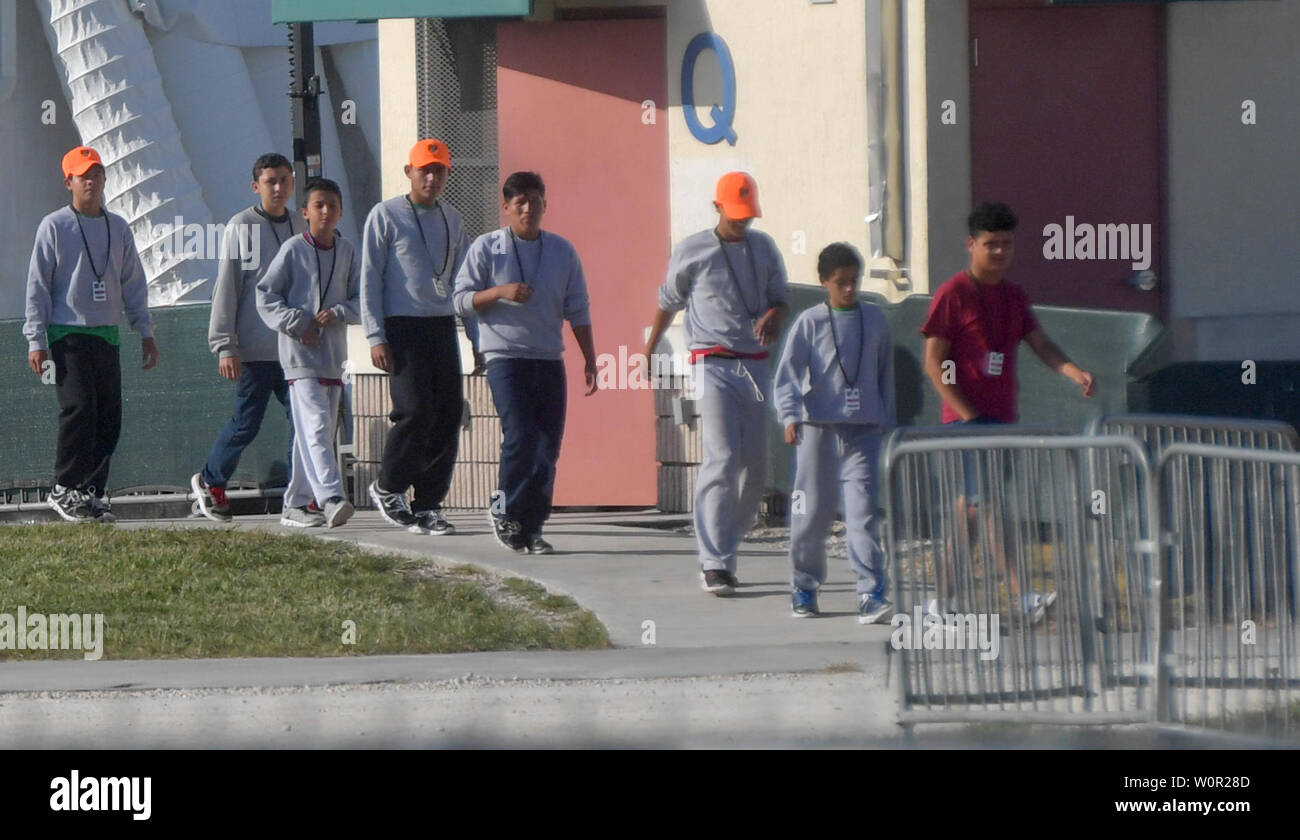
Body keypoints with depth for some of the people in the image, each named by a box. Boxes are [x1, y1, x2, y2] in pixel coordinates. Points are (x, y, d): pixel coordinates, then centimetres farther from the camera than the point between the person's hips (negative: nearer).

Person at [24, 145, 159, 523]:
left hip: (108, 335, 5)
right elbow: (37, 286, -3)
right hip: (68, 336, -5)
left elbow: (133, 283, 17)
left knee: (109, 417, 2)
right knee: (78, 411, -13)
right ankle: (65, 490, -4)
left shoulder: (118, 228, 13)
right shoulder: (54, 226, -1)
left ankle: (91, 490, 9)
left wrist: (146, 331, 11)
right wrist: (36, 340, -9)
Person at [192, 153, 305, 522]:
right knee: (247, 422, 0)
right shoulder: (241, 226, -3)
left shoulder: (301, 228, 12)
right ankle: (209, 481, 21)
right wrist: (225, 346, -9)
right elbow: (226, 288, -4)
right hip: (255, 348, -4)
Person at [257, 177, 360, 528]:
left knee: (316, 432, 9)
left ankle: (295, 504, 18)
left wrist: (338, 312, -9)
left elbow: (361, 301, 11)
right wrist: (297, 324, -12)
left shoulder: (347, 252, 10)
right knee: (315, 426, -17)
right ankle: (330, 498, -29)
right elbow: (265, 296, -2)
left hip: (334, 355, 6)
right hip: (301, 354, -6)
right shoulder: (293, 250, -3)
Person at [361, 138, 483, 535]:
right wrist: (376, 337, -11)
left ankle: (428, 506, 7)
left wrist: (478, 339, 16)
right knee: (416, 412, -15)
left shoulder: (452, 220, 15)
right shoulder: (386, 216, 0)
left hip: (443, 327, 5)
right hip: (402, 325, -5)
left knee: (448, 416, -1)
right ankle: (387, 487, 6)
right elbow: (369, 279, -3)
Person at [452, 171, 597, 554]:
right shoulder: (487, 248, 2)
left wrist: (589, 359, 10)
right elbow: (462, 299, 1)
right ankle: (503, 509, 3)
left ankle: (531, 527, 9)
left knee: (547, 446, 1)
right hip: (506, 358, -4)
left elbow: (577, 309, 14)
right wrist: (501, 292, -16)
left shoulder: (562, 251, 11)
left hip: (549, 361, 4)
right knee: (520, 437, -16)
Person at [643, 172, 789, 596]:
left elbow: (781, 299, 14)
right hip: (713, 365, -5)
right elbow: (669, 301, 13)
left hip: (754, 366, 5)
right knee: (722, 458, -16)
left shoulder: (763, 248, 12)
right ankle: (715, 563, -19)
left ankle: (721, 551, 15)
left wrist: (772, 316, -10)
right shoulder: (692, 251, 2)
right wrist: (649, 349, 19)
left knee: (754, 465, 2)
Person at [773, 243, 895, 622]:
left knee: (863, 509, -9)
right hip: (818, 429, -1)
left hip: (864, 430, 1)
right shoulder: (810, 322, 0)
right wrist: (789, 416, -19)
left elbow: (885, 375, 17)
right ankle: (804, 585, 22)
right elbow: (787, 374, -5)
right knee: (813, 510, 5)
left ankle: (871, 594, -14)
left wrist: (887, 423, 16)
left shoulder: (875, 320, 9)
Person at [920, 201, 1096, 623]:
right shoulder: (953, 294, -7)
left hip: (1002, 419, 7)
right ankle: (1022, 597, -24)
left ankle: (944, 597, 18)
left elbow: (1040, 343, 3)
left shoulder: (1014, 297, 14)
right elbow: (934, 363, -9)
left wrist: (1074, 372, -17)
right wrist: (969, 415, -16)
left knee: (971, 503, 11)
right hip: (966, 418, -7)